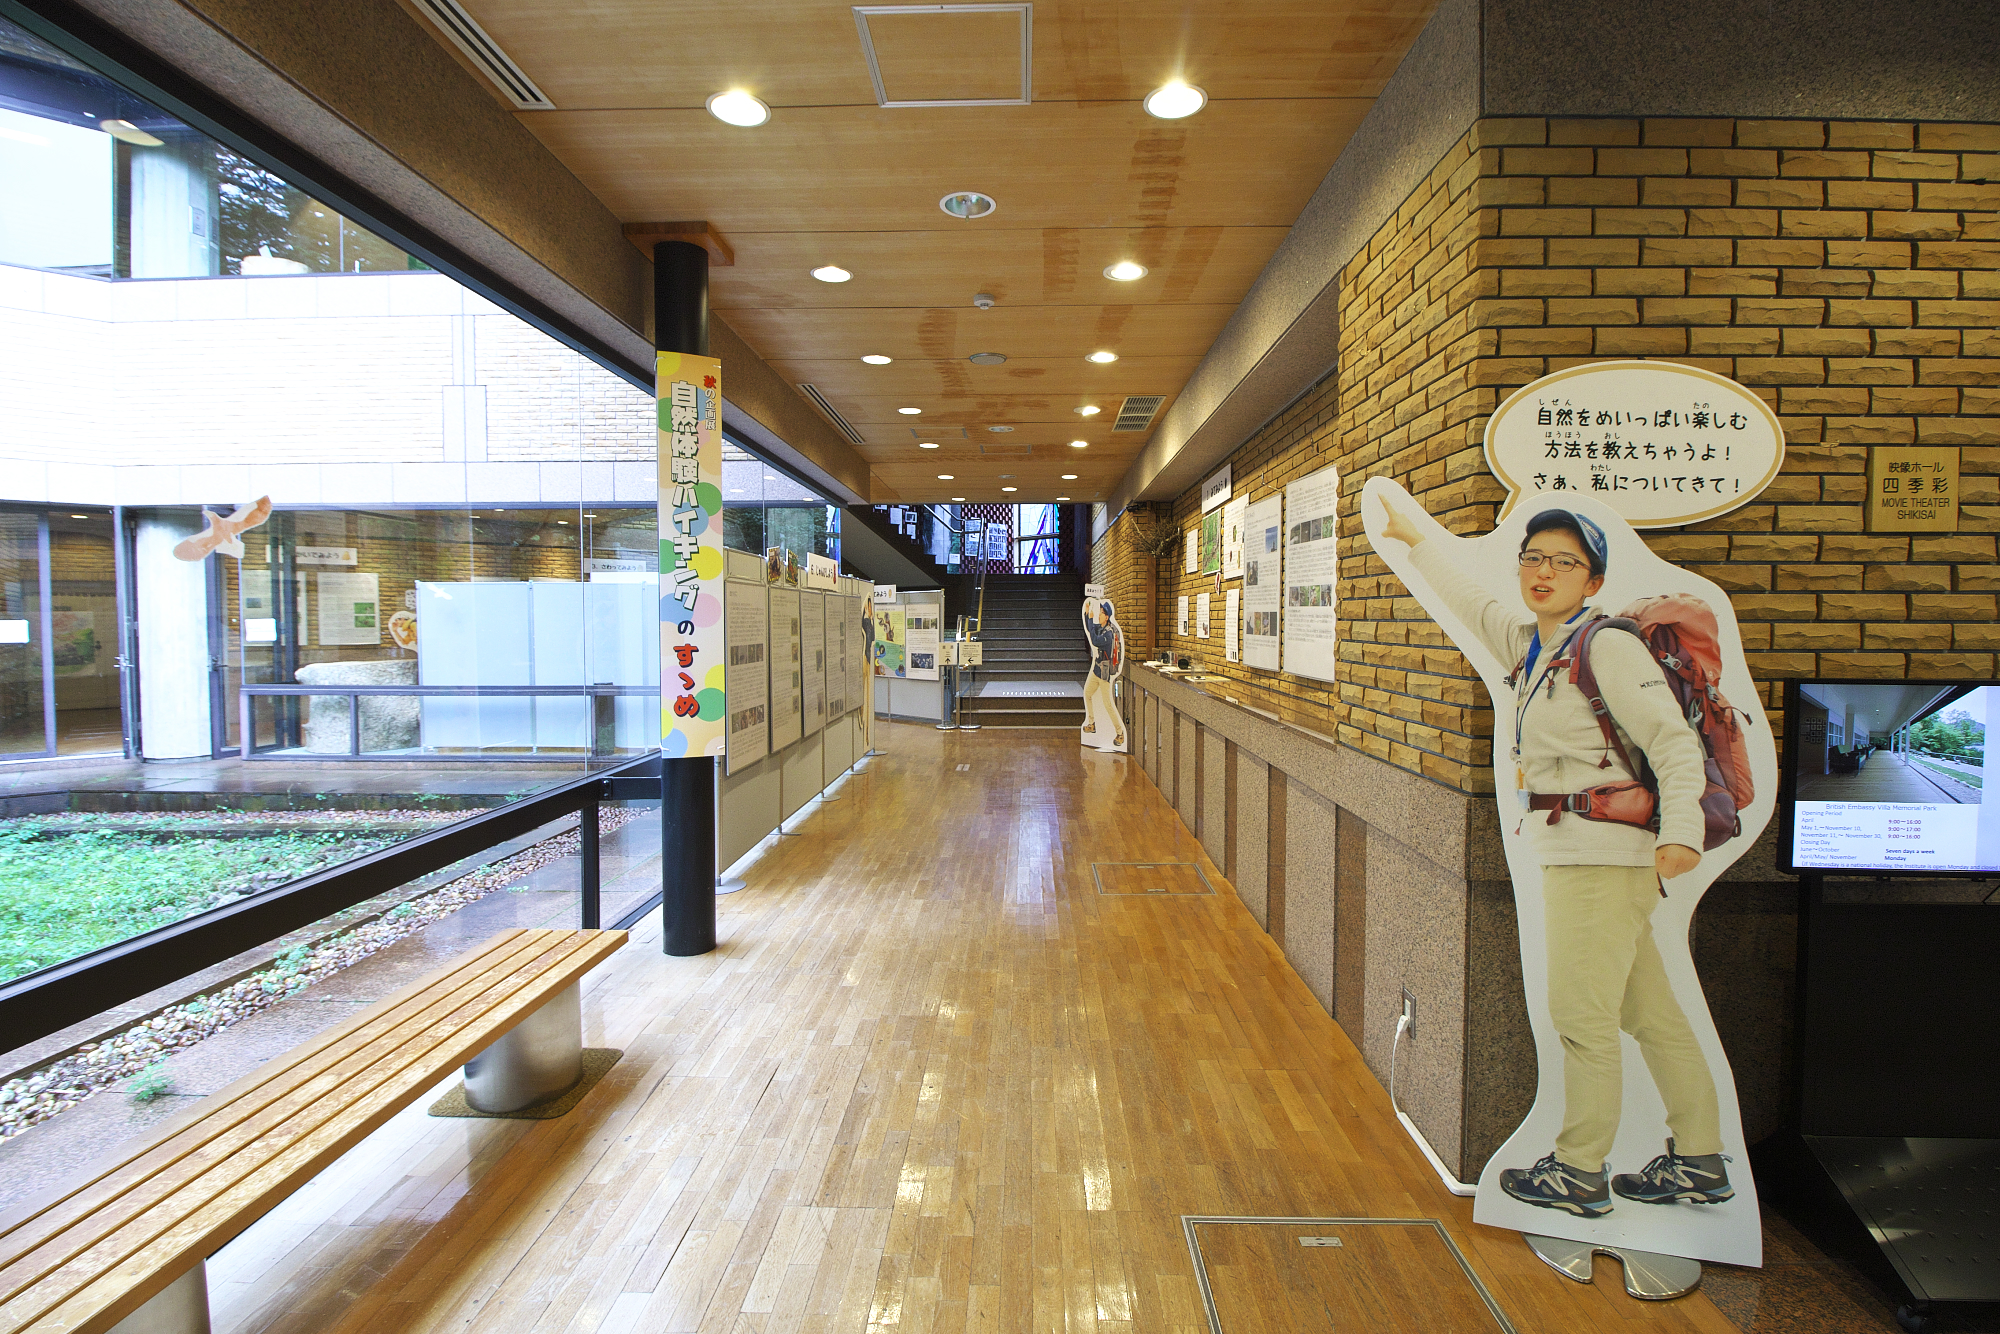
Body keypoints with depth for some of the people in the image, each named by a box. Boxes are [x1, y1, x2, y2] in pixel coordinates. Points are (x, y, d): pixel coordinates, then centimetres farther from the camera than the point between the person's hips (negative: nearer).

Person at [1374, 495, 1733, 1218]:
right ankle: (1698, 1162, 26)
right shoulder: (1529, 644, 10)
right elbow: (1470, 602, 25)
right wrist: (1414, 538, 30)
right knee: (1649, 1013, 15)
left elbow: (1674, 743, -16)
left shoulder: (1609, 647, -12)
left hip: (1606, 851, -8)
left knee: (1581, 1012, -1)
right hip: (1570, 852, 8)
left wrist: (1680, 832, -26)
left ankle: (1579, 1173, 13)